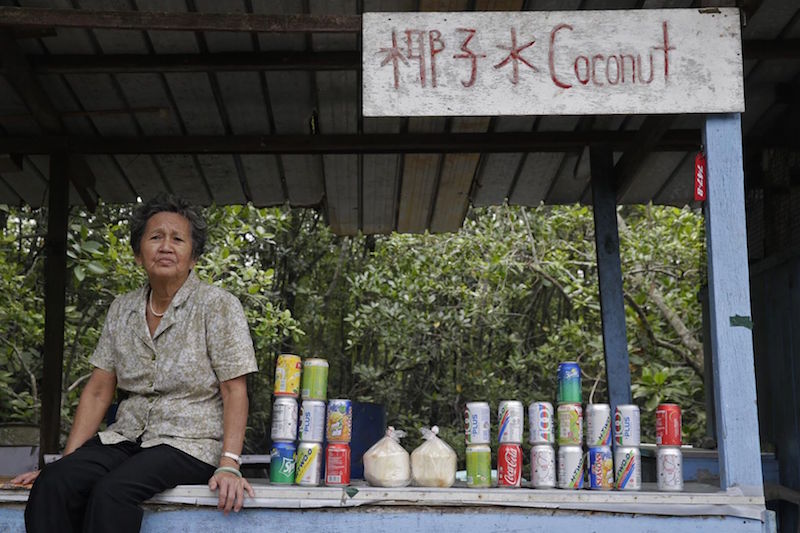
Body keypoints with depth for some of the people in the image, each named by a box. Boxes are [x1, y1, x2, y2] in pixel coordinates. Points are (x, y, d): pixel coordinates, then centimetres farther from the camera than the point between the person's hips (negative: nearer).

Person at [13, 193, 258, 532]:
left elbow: (234, 392, -10)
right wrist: (66, 460, 2)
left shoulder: (218, 306, -5)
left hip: (190, 444, -4)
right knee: (52, 483, -24)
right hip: (126, 438, 5)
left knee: (111, 491, -32)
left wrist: (229, 465, -21)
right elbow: (98, 390, 11)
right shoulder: (122, 310, 11)